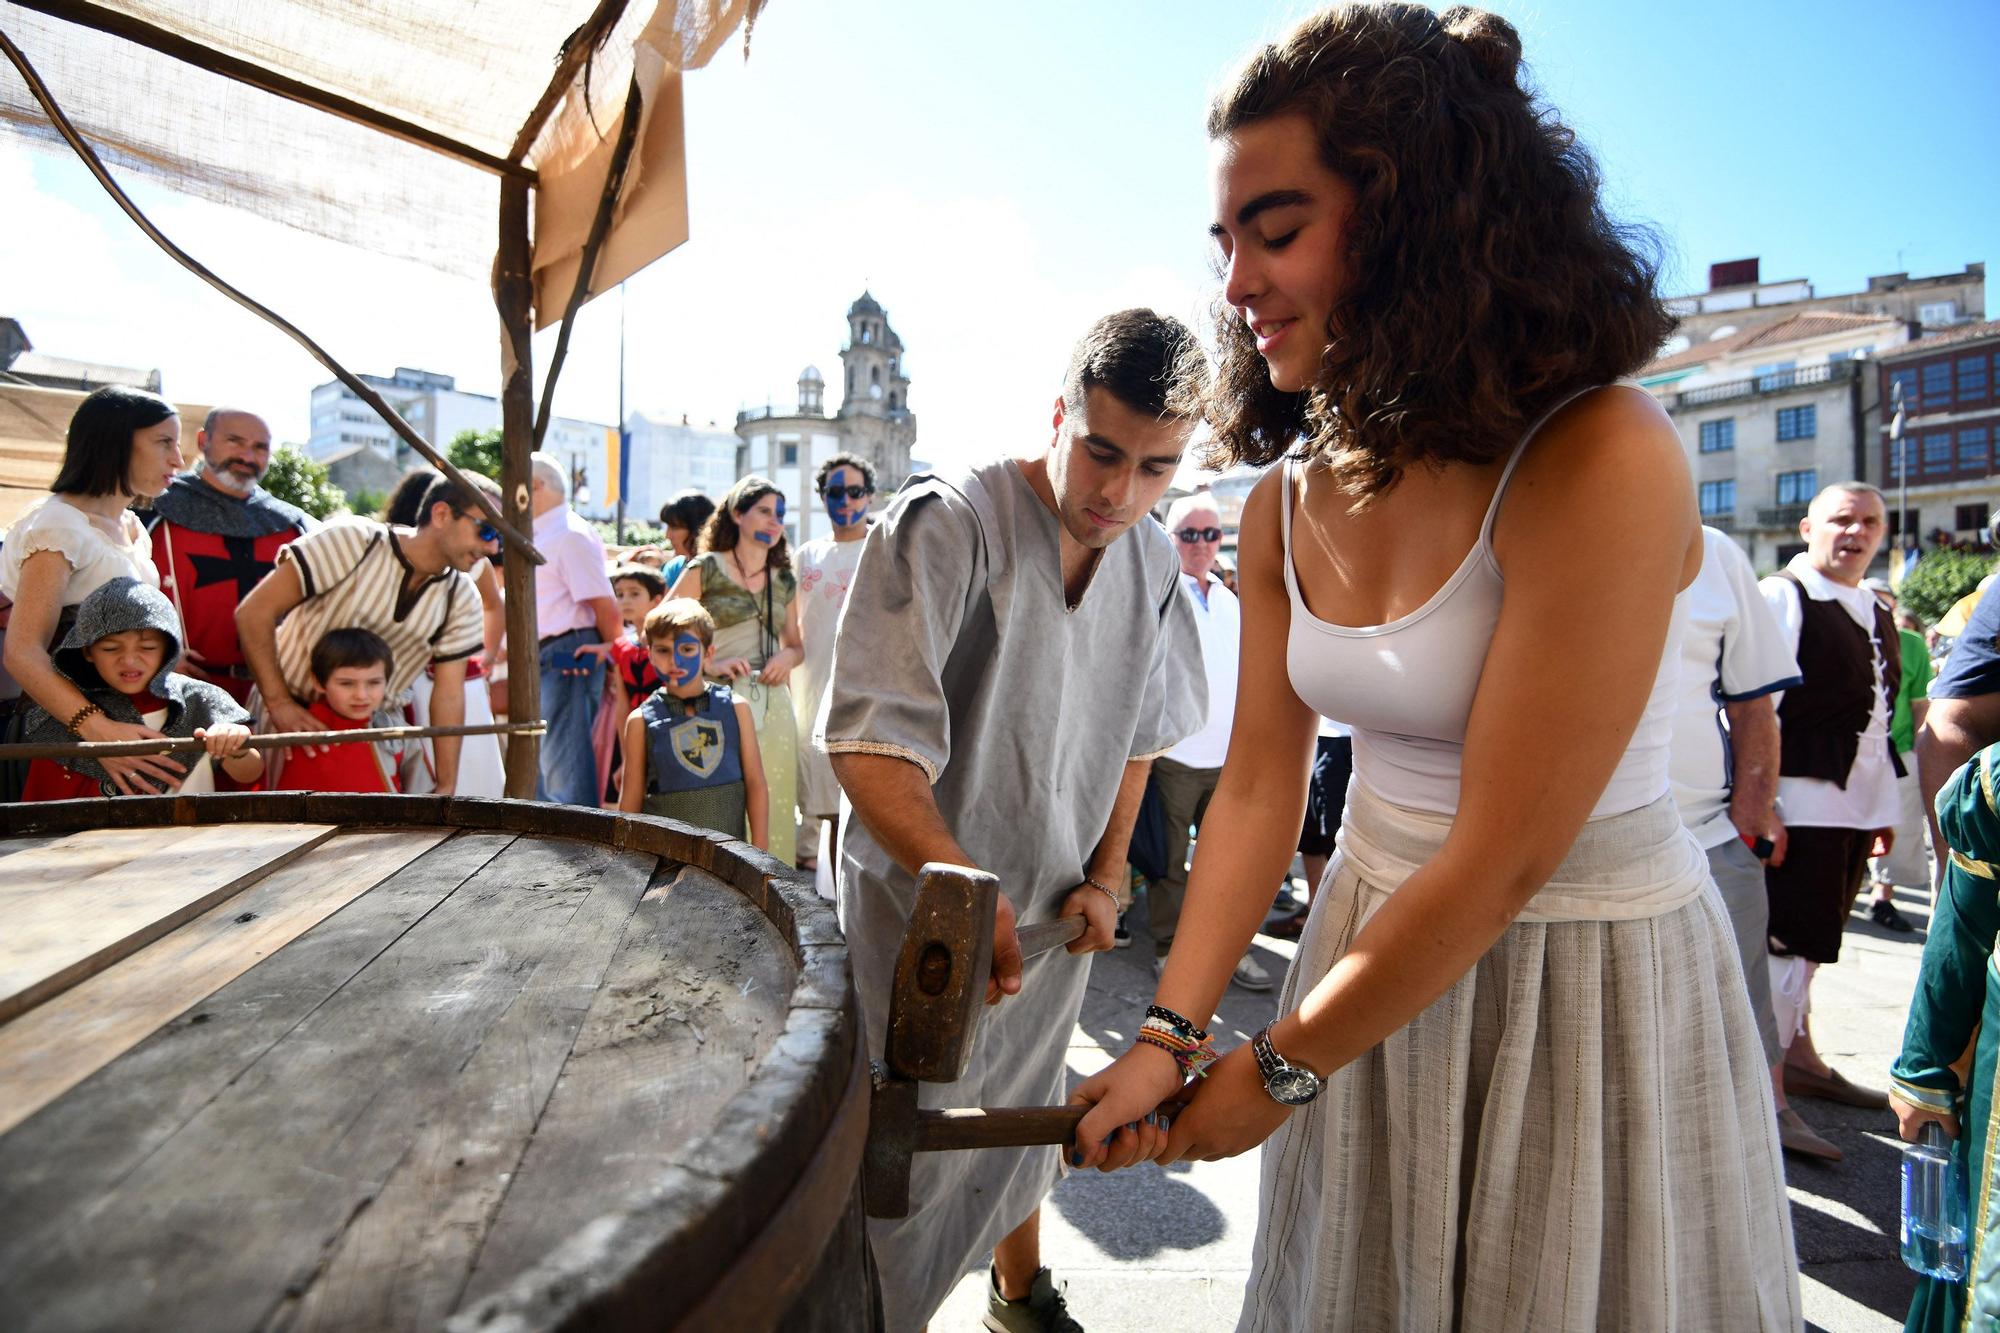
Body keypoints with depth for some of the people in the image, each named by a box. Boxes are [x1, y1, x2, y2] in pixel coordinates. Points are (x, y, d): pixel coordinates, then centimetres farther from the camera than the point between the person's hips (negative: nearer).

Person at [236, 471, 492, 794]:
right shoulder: (353, 541, -16)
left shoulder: (462, 599, -3)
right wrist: (280, 704, -22)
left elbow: (448, 695, -4)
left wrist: (446, 787, -9)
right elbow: (254, 613, -16)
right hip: (291, 719, -3)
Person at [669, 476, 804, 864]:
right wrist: (710, 665, -11)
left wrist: (788, 657, 0)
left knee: (773, 797, 3)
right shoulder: (705, 569, 3)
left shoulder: (784, 581, 16)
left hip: (773, 701, 4)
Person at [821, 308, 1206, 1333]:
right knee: (905, 1164, 7)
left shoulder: (1154, 564, -2)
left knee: (1024, 1117, 26)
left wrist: (1105, 877, 3)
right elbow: (869, 742, -28)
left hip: (1052, 911, 6)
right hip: (921, 911, -5)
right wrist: (960, 882, -40)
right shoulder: (945, 523, -23)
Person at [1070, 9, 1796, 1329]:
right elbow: (1258, 785, -4)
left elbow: (1502, 861, -24)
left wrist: (1278, 1071, -14)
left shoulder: (1601, 462, -24)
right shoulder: (1289, 500, -4)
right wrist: (1170, 1036, -9)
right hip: (1383, 944, 6)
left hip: (1588, 979, -5)